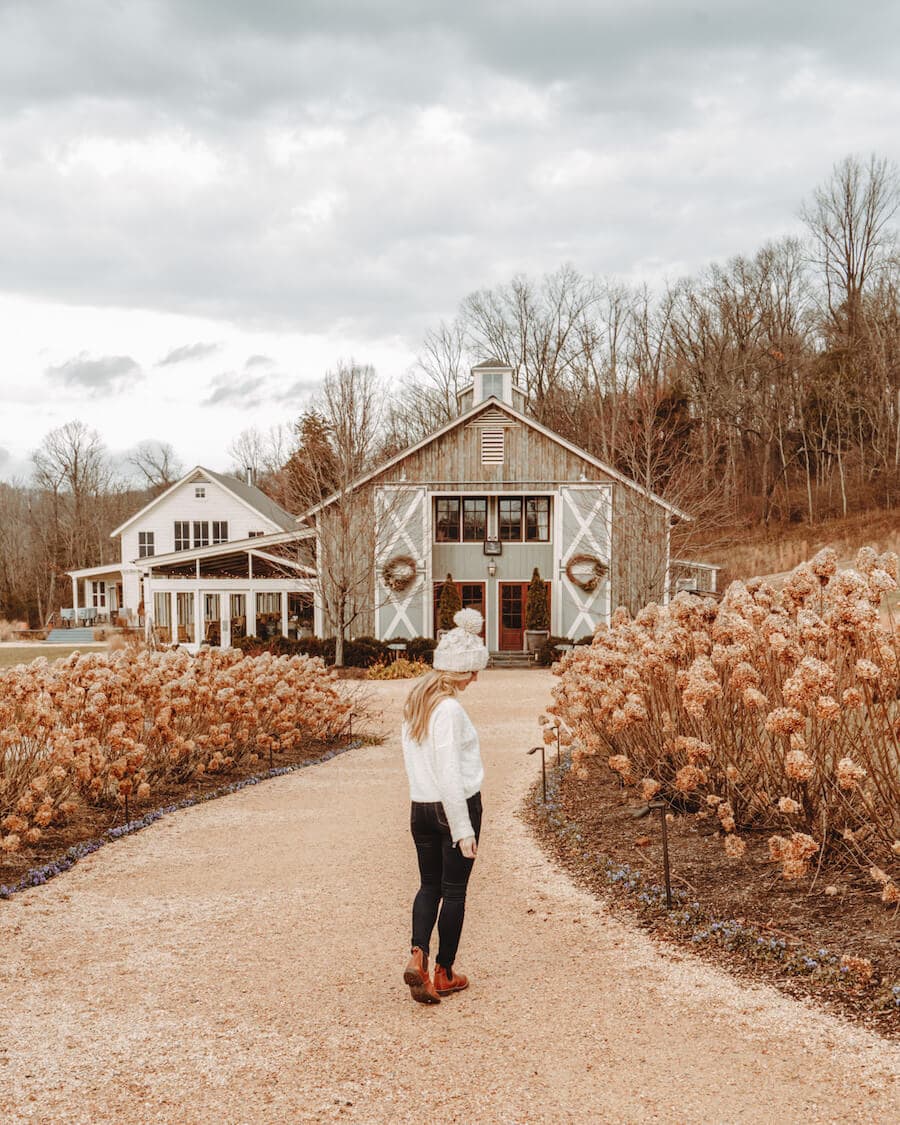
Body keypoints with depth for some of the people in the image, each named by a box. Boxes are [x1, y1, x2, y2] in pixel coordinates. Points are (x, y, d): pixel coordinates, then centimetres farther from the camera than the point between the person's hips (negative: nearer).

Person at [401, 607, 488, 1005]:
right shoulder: (449, 709, -19)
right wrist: (463, 830, -18)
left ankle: (417, 955, -6)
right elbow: (450, 774, -21)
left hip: (420, 806, 7)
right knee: (454, 890, 6)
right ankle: (444, 973, 15)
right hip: (456, 807, -7)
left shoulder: (415, 701, 6)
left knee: (429, 884, 15)